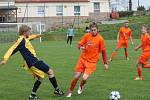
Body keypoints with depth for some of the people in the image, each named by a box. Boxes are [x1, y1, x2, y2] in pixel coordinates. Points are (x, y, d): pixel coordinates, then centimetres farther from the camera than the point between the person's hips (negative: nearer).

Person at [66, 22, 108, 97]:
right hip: (83, 59, 2)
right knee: (76, 77, -3)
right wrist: (80, 47, -22)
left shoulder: (100, 39, -10)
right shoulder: (86, 36, -4)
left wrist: (105, 63, 1)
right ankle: (70, 92, 20)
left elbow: (103, 51, -1)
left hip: (92, 62, -2)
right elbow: (79, 44, 2)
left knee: (84, 78, -16)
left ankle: (81, 86, 21)